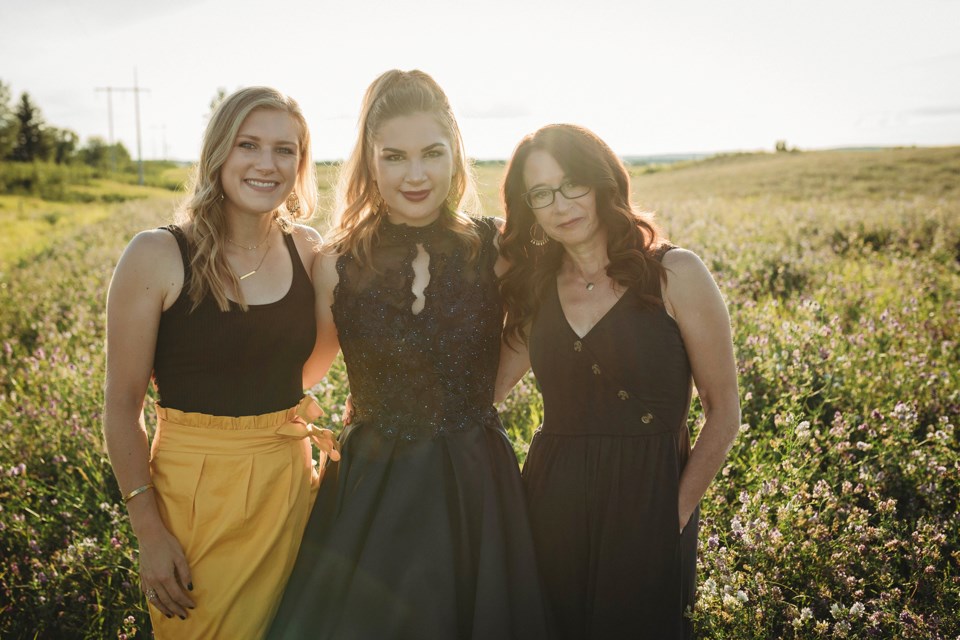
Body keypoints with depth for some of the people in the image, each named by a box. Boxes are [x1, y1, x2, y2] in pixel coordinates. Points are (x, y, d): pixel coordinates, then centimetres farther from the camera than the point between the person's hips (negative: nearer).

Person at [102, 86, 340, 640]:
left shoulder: (308, 251, 1)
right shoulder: (156, 256, -12)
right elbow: (123, 406, -8)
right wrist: (149, 531, -10)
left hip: (291, 481, 4)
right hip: (196, 491, -4)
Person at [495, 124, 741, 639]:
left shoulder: (674, 274, -6)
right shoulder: (534, 291, 6)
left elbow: (723, 413, -5)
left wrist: (676, 515, -9)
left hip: (646, 505, -3)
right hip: (552, 505, 4)